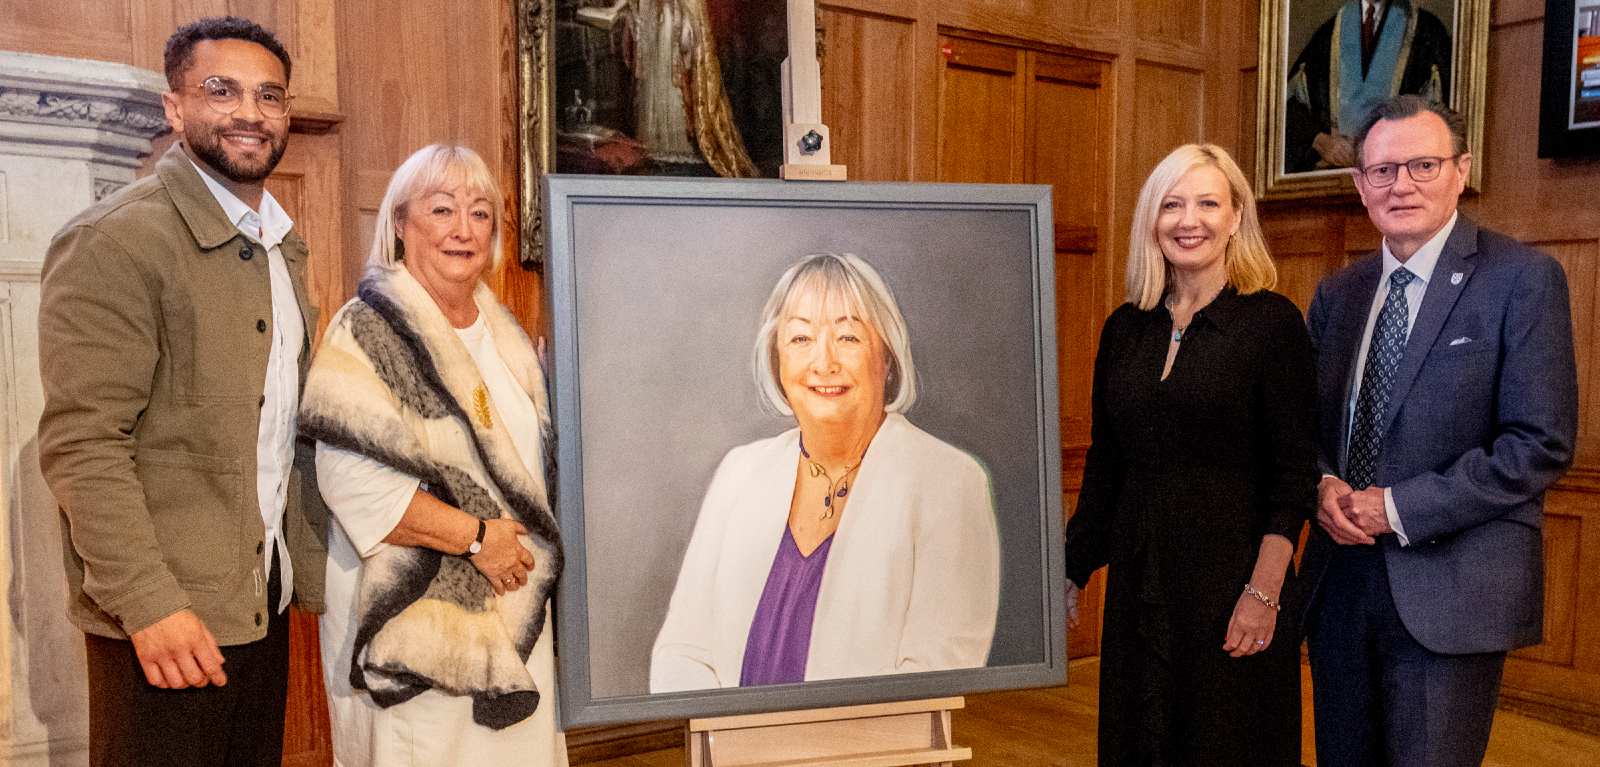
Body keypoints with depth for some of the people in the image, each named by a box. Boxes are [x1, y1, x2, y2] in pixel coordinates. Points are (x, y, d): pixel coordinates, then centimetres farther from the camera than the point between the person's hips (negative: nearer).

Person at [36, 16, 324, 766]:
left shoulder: (282, 244, 13)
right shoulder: (115, 240, -12)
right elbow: (80, 444, -18)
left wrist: (308, 563, 11)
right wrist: (150, 605, -22)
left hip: (263, 593, 7)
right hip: (164, 616, -7)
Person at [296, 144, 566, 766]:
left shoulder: (501, 333, 13)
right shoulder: (368, 329, -11)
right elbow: (352, 476, -21)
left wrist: (528, 546, 9)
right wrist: (475, 535, -19)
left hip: (511, 607, 7)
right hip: (419, 610, -7)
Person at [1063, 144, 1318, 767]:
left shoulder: (1272, 322, -6)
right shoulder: (1125, 328, 7)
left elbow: (1293, 473, -9)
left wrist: (1264, 593, -15)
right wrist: (1074, 570, 9)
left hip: (1231, 577, -4)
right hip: (1137, 580, 5)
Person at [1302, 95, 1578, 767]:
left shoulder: (1523, 279, -6)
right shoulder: (1336, 294, 11)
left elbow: (1542, 445, -13)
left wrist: (1401, 508, -16)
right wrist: (1322, 484, -5)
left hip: (1452, 592, -5)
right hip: (1340, 583, 5)